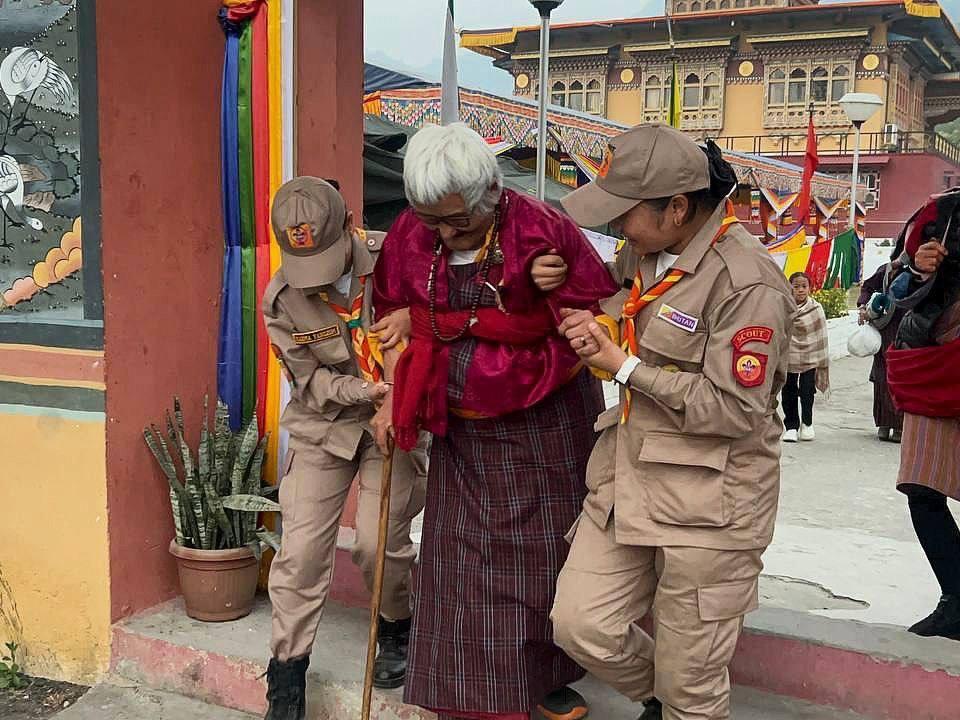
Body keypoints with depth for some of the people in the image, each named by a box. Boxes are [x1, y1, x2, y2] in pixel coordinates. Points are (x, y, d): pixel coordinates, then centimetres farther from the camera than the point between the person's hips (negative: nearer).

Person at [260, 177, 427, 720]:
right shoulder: (282, 299, -11)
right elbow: (309, 382, -8)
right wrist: (367, 393, -25)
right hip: (324, 428, 1)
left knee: (380, 542, -7)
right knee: (302, 549, -2)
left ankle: (398, 629, 26)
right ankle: (287, 677, 15)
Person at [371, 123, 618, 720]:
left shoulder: (543, 230, -18)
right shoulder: (410, 235, -6)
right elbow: (393, 318, 9)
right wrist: (393, 401, 6)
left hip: (545, 425, -3)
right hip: (462, 431, 3)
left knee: (544, 556, 10)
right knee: (462, 560, 7)